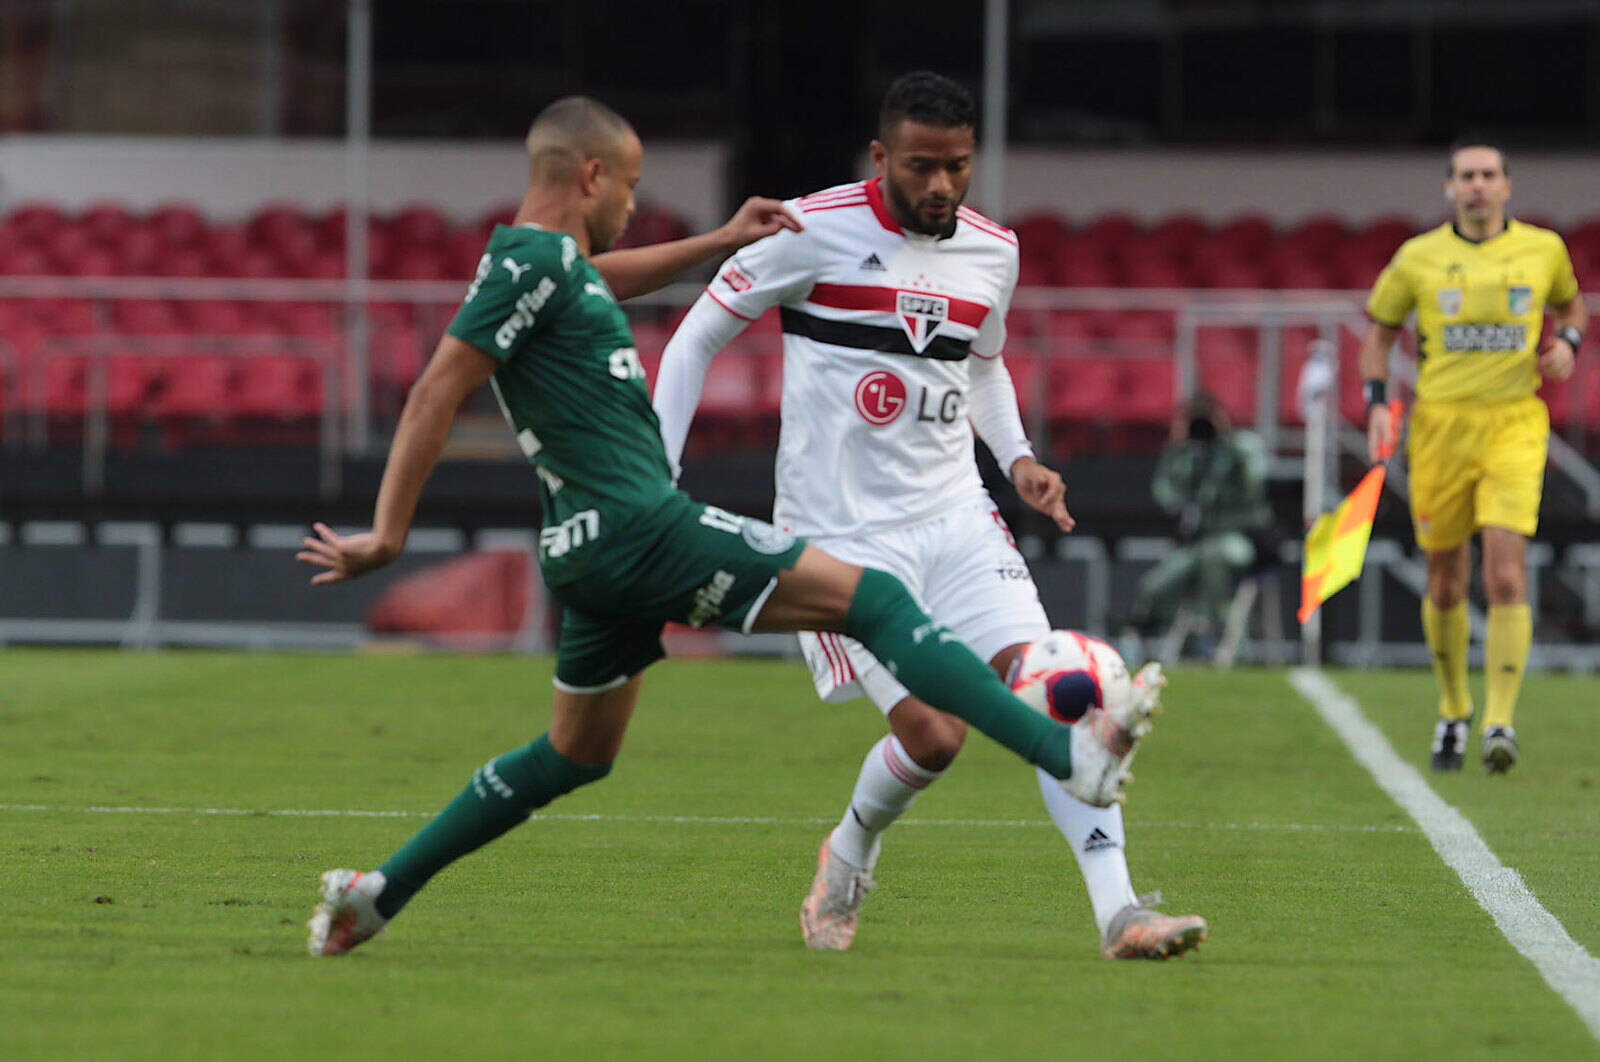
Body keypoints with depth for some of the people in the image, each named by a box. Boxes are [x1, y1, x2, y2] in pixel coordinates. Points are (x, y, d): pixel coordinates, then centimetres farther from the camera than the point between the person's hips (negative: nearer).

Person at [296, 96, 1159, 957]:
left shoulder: (547, 260, 17)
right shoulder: (533, 259, -12)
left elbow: (603, 279, 43)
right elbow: (435, 395, -17)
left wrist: (720, 242, 40)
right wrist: (388, 536, -18)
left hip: (593, 552, 11)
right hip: (638, 527, -11)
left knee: (576, 757, 22)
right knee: (873, 600, -11)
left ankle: (376, 893, 21)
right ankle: (1071, 755, -18)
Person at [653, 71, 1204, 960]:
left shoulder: (992, 251, 7)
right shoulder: (816, 231, -9)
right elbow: (700, 334, 0)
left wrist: (1017, 458, 11)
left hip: (956, 518, 5)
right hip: (844, 534, -5)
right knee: (932, 734, -14)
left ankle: (1119, 913, -15)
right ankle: (848, 861, 18)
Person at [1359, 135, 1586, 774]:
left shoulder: (1543, 249, 3)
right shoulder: (1418, 258, 1)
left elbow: (1570, 302, 23)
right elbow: (1379, 330, 13)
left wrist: (1567, 342, 2)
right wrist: (1378, 403, 0)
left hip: (1515, 423, -1)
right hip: (1440, 424, 1)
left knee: (1506, 575, -15)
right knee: (1445, 582, 8)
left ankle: (1499, 723, -12)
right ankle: (1453, 713, 29)